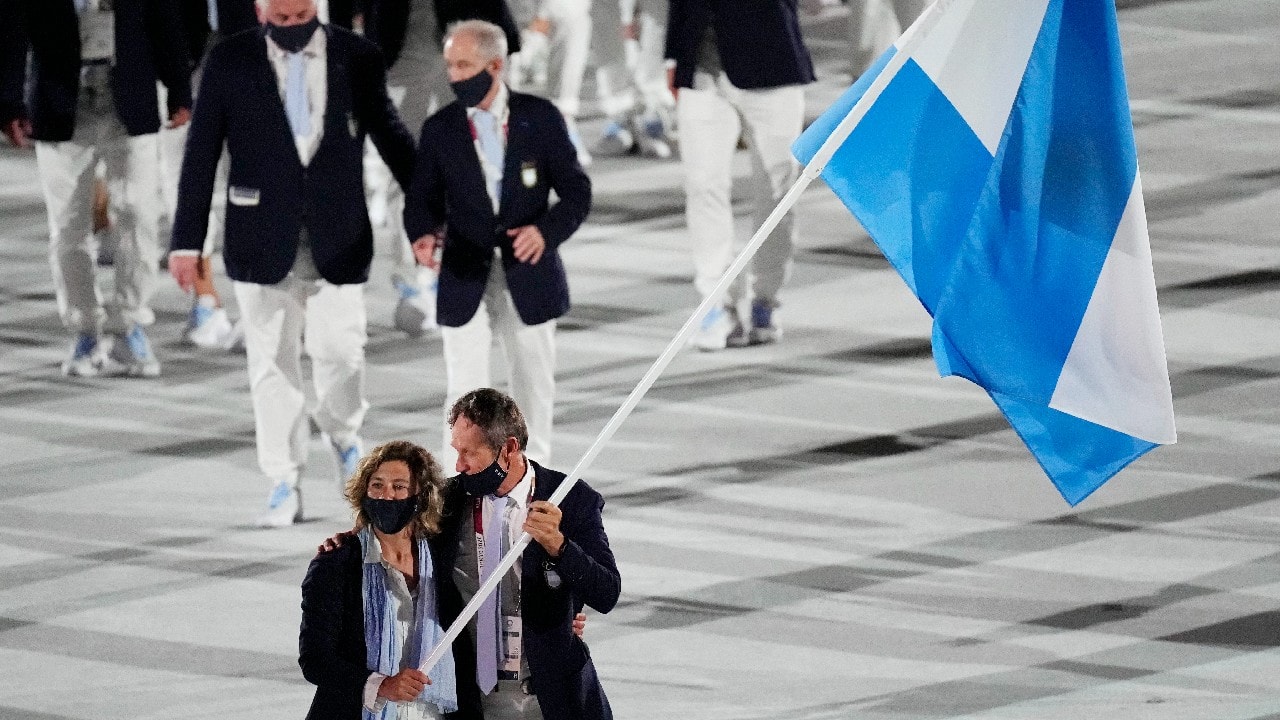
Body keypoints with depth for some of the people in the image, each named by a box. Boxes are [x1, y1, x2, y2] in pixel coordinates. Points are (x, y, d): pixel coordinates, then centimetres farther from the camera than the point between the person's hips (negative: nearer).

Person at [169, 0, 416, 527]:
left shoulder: (357, 59, 1)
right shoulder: (230, 62, -1)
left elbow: (390, 136, 11)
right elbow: (201, 154, 1)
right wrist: (186, 241, -3)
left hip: (338, 241, 0)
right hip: (264, 241, 0)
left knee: (341, 353, -4)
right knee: (273, 364, 2)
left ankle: (343, 438, 28)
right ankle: (284, 486, 12)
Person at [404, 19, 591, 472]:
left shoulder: (540, 118, -3)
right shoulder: (440, 129, 0)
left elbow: (576, 191, -1)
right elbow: (423, 199, 2)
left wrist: (547, 230, -21)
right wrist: (423, 235, -21)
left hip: (529, 277, 1)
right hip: (465, 279, -1)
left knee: (534, 387, 13)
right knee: (465, 396, -6)